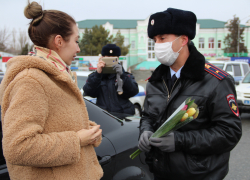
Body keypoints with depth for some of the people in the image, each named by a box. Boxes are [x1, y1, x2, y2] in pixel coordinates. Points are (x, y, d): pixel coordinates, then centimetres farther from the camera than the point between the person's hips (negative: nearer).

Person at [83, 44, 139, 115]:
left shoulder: (126, 76, 11)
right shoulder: (94, 76, 11)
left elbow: (134, 91, -5)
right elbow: (88, 92, -6)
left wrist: (122, 75, -19)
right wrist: (98, 73, -17)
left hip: (123, 115, 0)